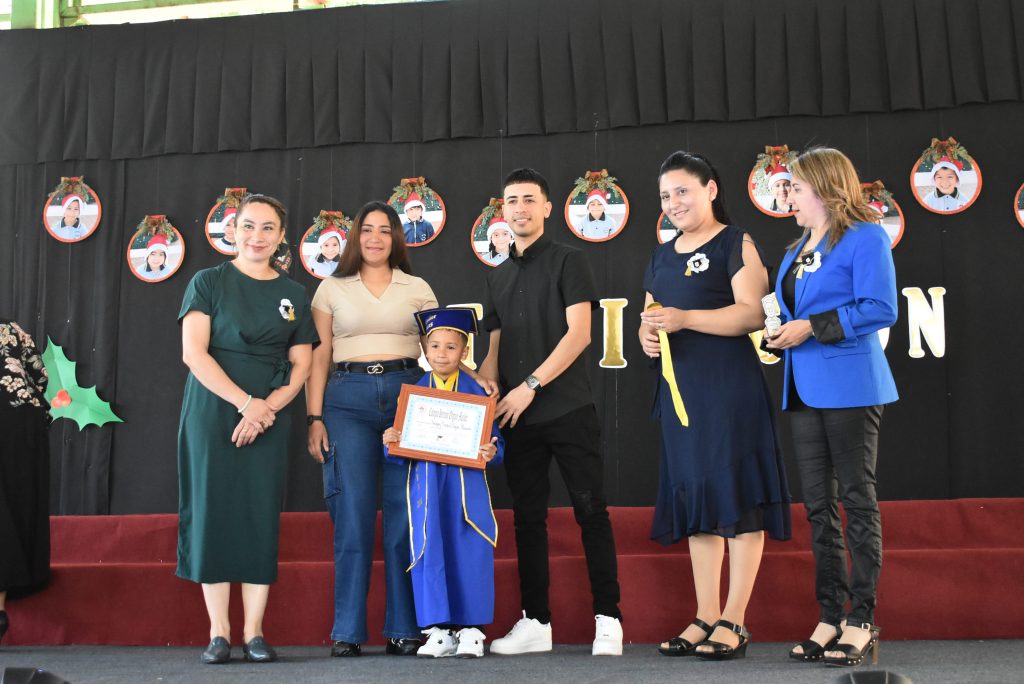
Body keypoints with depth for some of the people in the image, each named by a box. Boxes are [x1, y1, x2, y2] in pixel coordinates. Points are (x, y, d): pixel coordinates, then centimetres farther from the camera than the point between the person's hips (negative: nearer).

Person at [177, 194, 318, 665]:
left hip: (268, 419, 2)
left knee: (262, 518, 0)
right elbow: (193, 352, -7)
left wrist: (267, 408, -9)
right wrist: (245, 402, -15)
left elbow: (300, 366, 8)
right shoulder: (209, 282, 3)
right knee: (213, 512, -3)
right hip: (213, 411, -2)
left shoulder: (294, 295, 12)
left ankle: (254, 634, 4)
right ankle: (218, 633, 2)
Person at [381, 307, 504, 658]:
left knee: (468, 554, -2)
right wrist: (390, 441, -13)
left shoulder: (476, 392, 4)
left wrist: (492, 452, -20)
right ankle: (439, 630, 9)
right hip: (426, 482, 2)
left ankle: (470, 629, 9)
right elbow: (400, 447, 8)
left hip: (467, 487, -1)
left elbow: (493, 440, 1)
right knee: (430, 553, 0)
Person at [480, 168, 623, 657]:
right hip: (518, 416, 6)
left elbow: (579, 333, -9)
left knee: (591, 511, -4)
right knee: (528, 517, 7)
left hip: (568, 409, -5)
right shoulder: (499, 276, 17)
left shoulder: (567, 261, 0)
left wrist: (531, 385, -14)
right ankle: (535, 622, 14)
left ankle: (608, 618, 1)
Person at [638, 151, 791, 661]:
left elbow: (751, 314, -14)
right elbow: (650, 316, 25)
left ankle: (734, 621, -1)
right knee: (693, 499, 8)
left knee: (737, 495, -6)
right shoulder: (662, 256, 18)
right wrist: (647, 336, 2)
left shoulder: (735, 244, -3)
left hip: (730, 385, -7)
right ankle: (705, 616, 14)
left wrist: (684, 318, -22)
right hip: (679, 389, 7)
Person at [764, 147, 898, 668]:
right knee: (818, 506, 7)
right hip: (804, 388, 8)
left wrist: (812, 328, -17)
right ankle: (830, 617, 13)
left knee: (857, 501, -1)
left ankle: (862, 621, 5)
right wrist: (782, 335, 3)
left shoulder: (864, 238, -6)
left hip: (848, 386, -8)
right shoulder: (798, 250, 18)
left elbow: (880, 310, -16)